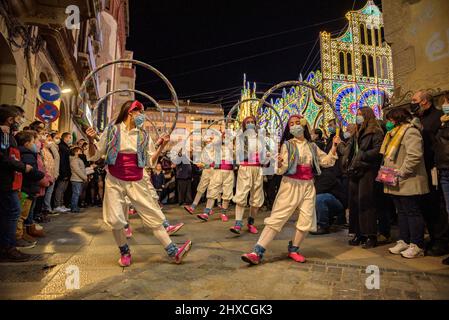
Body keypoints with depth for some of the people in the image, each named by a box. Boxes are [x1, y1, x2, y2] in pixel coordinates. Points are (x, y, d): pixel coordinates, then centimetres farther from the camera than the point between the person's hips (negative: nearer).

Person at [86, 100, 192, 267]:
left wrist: (161, 146, -6)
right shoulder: (112, 130, -1)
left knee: (154, 216, 0)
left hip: (137, 182, 2)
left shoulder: (143, 135, 5)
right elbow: (95, 156, 2)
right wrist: (91, 140, -17)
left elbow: (151, 162, 6)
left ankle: (174, 252, 5)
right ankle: (125, 252, 25)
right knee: (115, 220, -2)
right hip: (114, 181, -1)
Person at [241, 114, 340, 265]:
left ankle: (293, 250, 18)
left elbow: (326, 161, 17)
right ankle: (257, 252, -12)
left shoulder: (312, 146, 12)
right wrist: (279, 164, -32)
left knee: (307, 221, -1)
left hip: (308, 186, 4)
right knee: (276, 218, -10)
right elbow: (282, 170, -9)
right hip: (291, 185, -4)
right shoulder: (287, 144, -1)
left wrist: (334, 146, 6)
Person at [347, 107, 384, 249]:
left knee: (365, 202, -7)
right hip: (355, 171, 7)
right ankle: (359, 234, 13)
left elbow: (378, 150, -13)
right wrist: (351, 166, 12)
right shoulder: (358, 133, 22)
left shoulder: (376, 132, -1)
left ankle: (371, 235, 2)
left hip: (367, 171, -7)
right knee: (354, 202, 5)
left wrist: (362, 156, -14)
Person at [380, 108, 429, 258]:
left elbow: (414, 155, -24)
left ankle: (417, 246, 7)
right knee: (401, 212, 14)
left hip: (408, 182, -10)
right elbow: (389, 157, 25)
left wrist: (401, 173, -22)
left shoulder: (410, 132, -11)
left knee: (412, 212, -2)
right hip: (396, 183, 10)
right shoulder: (394, 134, 20)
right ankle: (403, 241, 23)